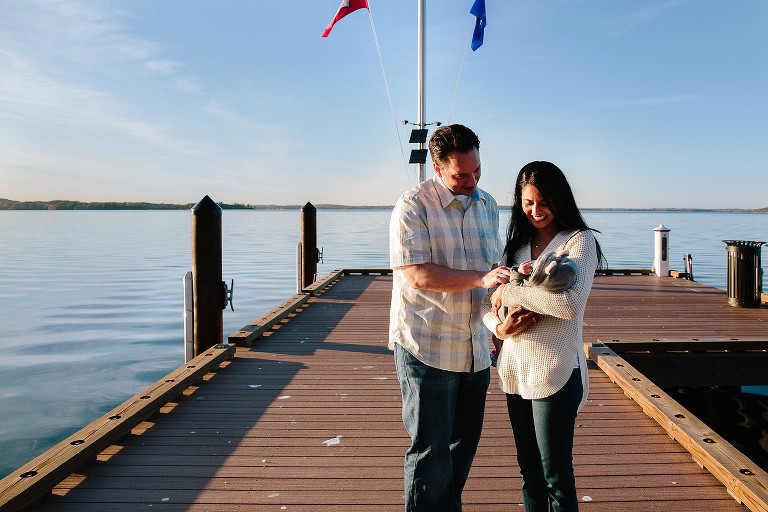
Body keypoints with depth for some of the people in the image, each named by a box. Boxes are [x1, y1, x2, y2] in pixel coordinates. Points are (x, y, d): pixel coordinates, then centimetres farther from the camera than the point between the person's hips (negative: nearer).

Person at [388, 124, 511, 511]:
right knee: (431, 451, 3)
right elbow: (419, 275, -21)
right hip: (426, 348, -7)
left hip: (474, 348, 7)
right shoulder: (412, 207, -12)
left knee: (464, 444, 18)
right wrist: (482, 279, -27)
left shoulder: (487, 204, 10)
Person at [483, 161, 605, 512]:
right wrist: (499, 326, -12)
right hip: (515, 369, 6)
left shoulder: (579, 240, -6)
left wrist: (509, 291, -15)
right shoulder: (517, 243, 12)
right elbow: (487, 301, 9)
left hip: (555, 372, -6)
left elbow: (570, 303, -23)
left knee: (556, 477, 6)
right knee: (529, 473, 17)